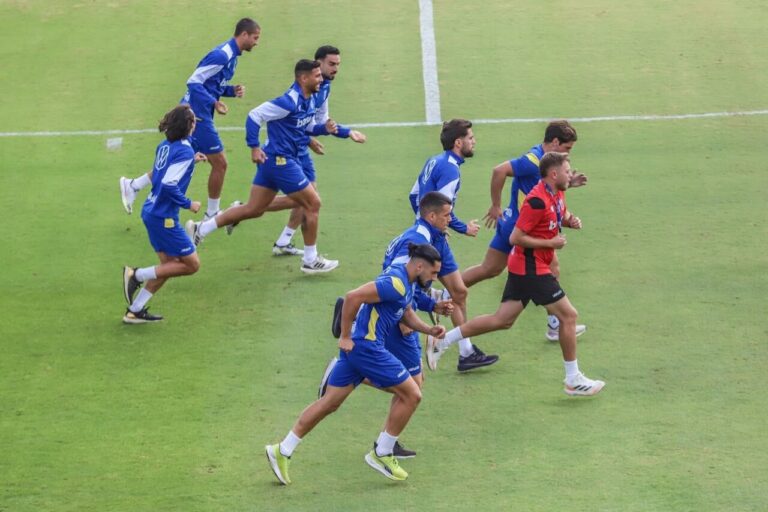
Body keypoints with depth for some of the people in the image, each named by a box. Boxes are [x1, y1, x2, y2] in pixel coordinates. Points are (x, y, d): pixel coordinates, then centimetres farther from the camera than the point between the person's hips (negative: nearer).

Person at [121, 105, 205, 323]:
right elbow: (169, 185, -25)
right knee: (191, 264, 1)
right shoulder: (185, 151, -18)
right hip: (164, 217, -9)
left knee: (169, 265, 18)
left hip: (151, 211, 9)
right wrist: (188, 204, -12)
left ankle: (135, 311, 18)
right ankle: (137, 275, -3)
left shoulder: (164, 146, 8)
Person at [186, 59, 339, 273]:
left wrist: (324, 128, 3)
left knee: (254, 209, 13)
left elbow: (307, 126, 23)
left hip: (275, 160, 10)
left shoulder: (311, 100, 7)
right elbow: (255, 116, -20)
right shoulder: (289, 101, -21)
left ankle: (200, 229, 18)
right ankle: (310, 260, 11)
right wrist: (254, 147, -21)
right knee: (312, 203, -1)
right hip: (280, 161, -10)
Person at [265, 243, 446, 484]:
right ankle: (381, 454, 8)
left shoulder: (407, 282, 12)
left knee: (330, 402, 12)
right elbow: (353, 297, -26)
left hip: (356, 347, 10)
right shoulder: (395, 283, -20)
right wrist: (345, 336, -19)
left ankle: (282, 451, 13)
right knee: (411, 395, -1)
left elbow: (406, 314, 25)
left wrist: (429, 329, 8)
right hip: (366, 346, -10)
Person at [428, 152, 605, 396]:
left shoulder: (557, 195, 7)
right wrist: (550, 243, -19)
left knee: (502, 320, 11)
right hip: (532, 268, -10)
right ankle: (573, 379, 6)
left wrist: (571, 220, 6)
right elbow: (515, 238, -21)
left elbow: (562, 216, 29)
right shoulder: (538, 200, -22)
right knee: (568, 315, -3)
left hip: (522, 267, 10)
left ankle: (442, 341, 13)